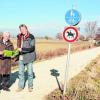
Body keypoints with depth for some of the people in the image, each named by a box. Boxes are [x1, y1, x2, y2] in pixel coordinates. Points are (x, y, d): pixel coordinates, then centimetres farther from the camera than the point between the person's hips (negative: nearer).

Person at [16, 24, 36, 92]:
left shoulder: (31, 37, -10)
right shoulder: (19, 36, 7)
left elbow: (32, 48, -18)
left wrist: (22, 49, -20)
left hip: (29, 57, -5)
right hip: (21, 57, 5)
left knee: (30, 73, 7)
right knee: (21, 73, 10)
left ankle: (30, 86, 22)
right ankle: (21, 86, 23)